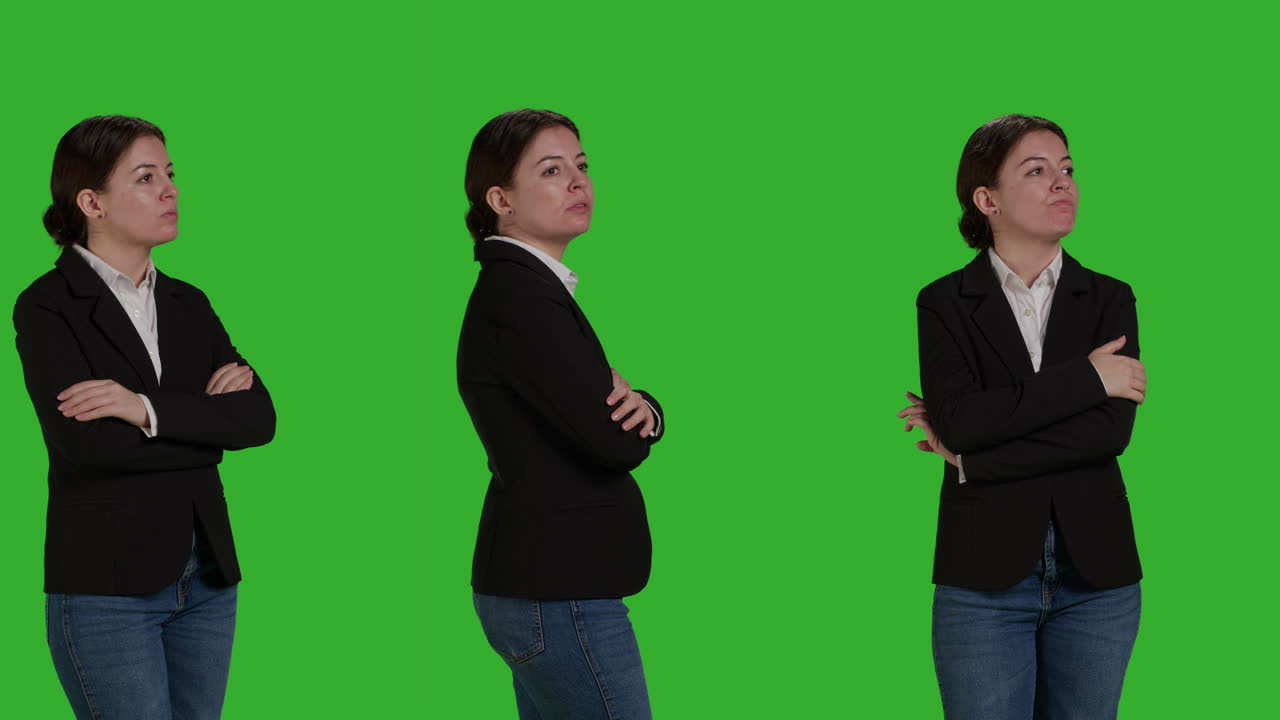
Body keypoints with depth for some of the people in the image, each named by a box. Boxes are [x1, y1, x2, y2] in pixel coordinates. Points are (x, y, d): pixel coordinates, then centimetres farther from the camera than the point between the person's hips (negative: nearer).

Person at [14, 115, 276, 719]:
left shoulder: (187, 304, 12)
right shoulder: (46, 307, -5)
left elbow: (259, 418, -2)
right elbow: (85, 441, -20)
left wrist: (149, 409, -16)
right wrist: (209, 420, -10)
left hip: (205, 579, 6)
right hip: (106, 588, -6)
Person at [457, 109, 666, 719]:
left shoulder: (529, 286, 15)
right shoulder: (518, 296, -16)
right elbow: (614, 444, -22)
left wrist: (642, 410, -9)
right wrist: (631, 417, 1)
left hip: (537, 584, 10)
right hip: (561, 596, -10)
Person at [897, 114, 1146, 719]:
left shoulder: (1109, 300, 5)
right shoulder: (945, 302, 1)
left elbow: (1112, 430, -9)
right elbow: (958, 418, -17)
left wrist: (970, 453, -11)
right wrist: (1086, 376, -14)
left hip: (1095, 576, 2)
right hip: (985, 577, -2)